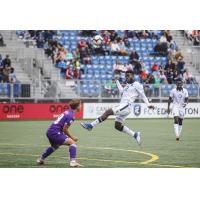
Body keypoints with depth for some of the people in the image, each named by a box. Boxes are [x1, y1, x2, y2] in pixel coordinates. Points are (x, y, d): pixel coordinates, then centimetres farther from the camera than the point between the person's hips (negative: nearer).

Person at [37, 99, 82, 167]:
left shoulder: (67, 112, 13)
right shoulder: (71, 115, -14)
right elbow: (65, 129, -17)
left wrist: (69, 136, 15)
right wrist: (71, 137, -4)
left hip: (49, 131, 10)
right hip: (55, 132, -10)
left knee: (54, 146, 36)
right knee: (72, 142, -14)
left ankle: (40, 159, 50)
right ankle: (73, 161, -27)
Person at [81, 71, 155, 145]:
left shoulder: (137, 84, 0)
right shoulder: (127, 85, 24)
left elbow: (142, 95, 2)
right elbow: (122, 91, 19)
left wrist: (148, 105, -3)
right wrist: (117, 81, 25)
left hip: (126, 106, -10)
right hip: (122, 105, 10)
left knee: (108, 112, -21)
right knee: (118, 126, 7)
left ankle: (91, 125, -23)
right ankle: (135, 134, 14)